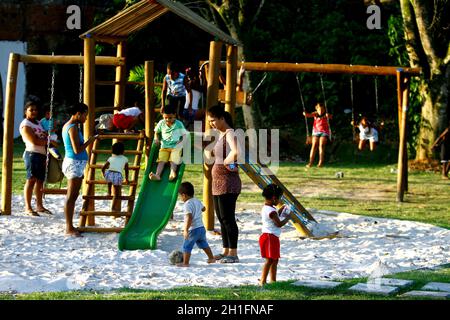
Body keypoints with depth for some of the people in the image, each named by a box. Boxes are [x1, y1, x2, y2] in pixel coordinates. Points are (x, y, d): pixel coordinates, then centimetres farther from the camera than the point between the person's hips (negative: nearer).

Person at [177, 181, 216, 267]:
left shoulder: (187, 205, -19)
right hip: (201, 227, 9)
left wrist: (186, 230, -29)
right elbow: (203, 208, 29)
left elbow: (189, 217, -29)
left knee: (186, 246, -2)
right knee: (203, 244, 26)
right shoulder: (197, 201, 8)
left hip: (193, 230, -9)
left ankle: (185, 263, -4)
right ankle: (211, 258, 35)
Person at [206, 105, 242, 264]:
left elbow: (236, 152, -34)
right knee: (222, 219, 14)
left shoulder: (230, 134, -14)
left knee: (228, 218, -7)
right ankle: (226, 251, 21)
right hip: (218, 182, 10)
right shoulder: (221, 135, 15)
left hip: (228, 183, -10)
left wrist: (226, 162, -19)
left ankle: (233, 254, -3)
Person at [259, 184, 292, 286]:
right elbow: (279, 223, -20)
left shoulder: (266, 208, 13)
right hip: (269, 237, -11)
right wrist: (287, 218, -6)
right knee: (269, 260, -11)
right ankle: (263, 280, -12)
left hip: (273, 238, 11)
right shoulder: (271, 211, -19)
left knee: (275, 260, 17)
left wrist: (281, 210, 19)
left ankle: (273, 280, 23)